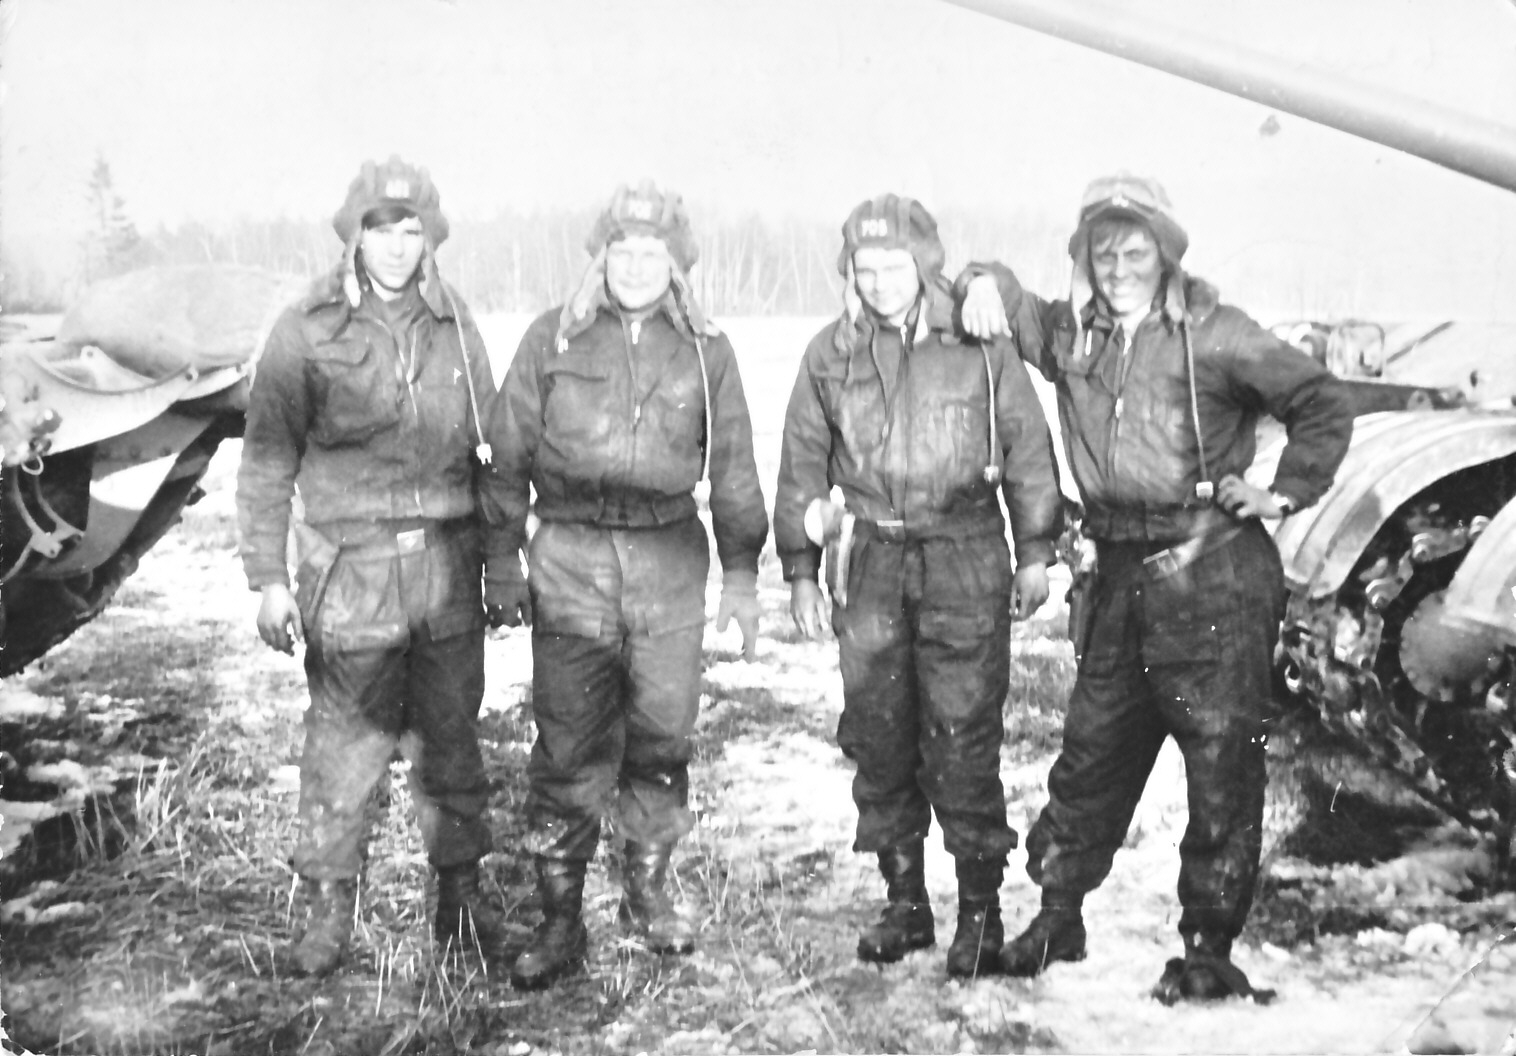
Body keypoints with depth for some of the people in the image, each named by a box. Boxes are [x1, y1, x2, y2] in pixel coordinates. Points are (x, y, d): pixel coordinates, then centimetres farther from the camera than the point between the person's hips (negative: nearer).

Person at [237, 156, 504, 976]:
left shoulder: (455, 329, 8)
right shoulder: (306, 331, -2)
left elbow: (490, 448, 14)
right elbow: (267, 461, 0)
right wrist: (267, 578, -4)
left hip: (448, 567, 3)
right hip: (350, 569, -3)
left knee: (450, 739, 10)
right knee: (344, 745, 1)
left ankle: (461, 893, 23)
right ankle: (329, 904, 17)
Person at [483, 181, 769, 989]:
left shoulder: (706, 352, 5)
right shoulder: (553, 339, 2)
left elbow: (733, 469, 10)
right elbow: (509, 454, 5)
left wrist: (742, 572, 8)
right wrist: (505, 561, 2)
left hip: (670, 565, 2)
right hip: (569, 564, -1)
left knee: (662, 739, 8)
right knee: (567, 749, -1)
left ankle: (647, 892, 29)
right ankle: (559, 919, 12)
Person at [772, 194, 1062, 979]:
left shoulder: (981, 345, 0)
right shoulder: (831, 353, 7)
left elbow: (1027, 449, 6)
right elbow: (802, 464, 12)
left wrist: (1035, 553, 5)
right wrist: (800, 572, 9)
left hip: (966, 558, -3)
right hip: (870, 560, 3)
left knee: (963, 738, -4)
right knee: (878, 735, 7)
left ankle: (980, 909, 9)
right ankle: (904, 901, 21)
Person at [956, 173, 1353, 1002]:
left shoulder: (1212, 335, -4)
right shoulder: (1071, 334, 9)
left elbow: (1322, 407, 2)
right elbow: (1007, 307, 24)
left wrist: (1286, 492, -4)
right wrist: (985, 281, 2)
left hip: (1213, 570, -5)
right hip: (1119, 570, 5)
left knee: (1223, 762, -1)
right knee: (1091, 748, 12)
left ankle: (1210, 949, 9)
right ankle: (1058, 917, 25)